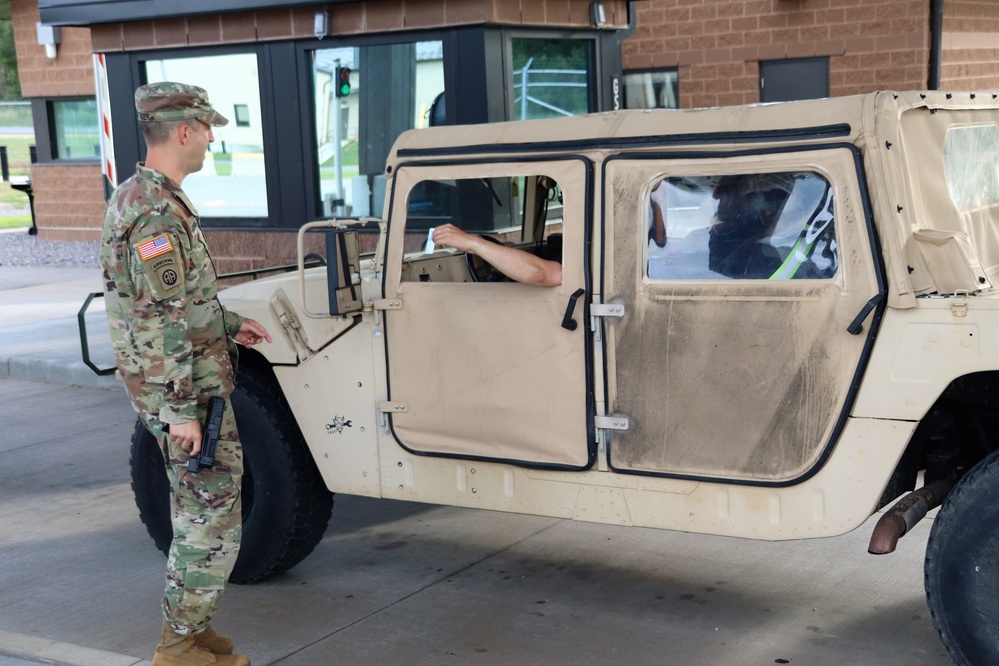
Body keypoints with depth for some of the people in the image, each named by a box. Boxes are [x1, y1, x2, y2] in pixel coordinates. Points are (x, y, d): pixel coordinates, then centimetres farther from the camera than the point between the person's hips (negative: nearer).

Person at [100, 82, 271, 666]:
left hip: (191, 383, 10)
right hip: (185, 390, -10)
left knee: (201, 509, 18)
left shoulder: (141, 196, 12)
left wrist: (228, 324, 19)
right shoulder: (156, 213, -22)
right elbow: (159, 322, -25)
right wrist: (180, 410, -23)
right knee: (213, 518, -2)